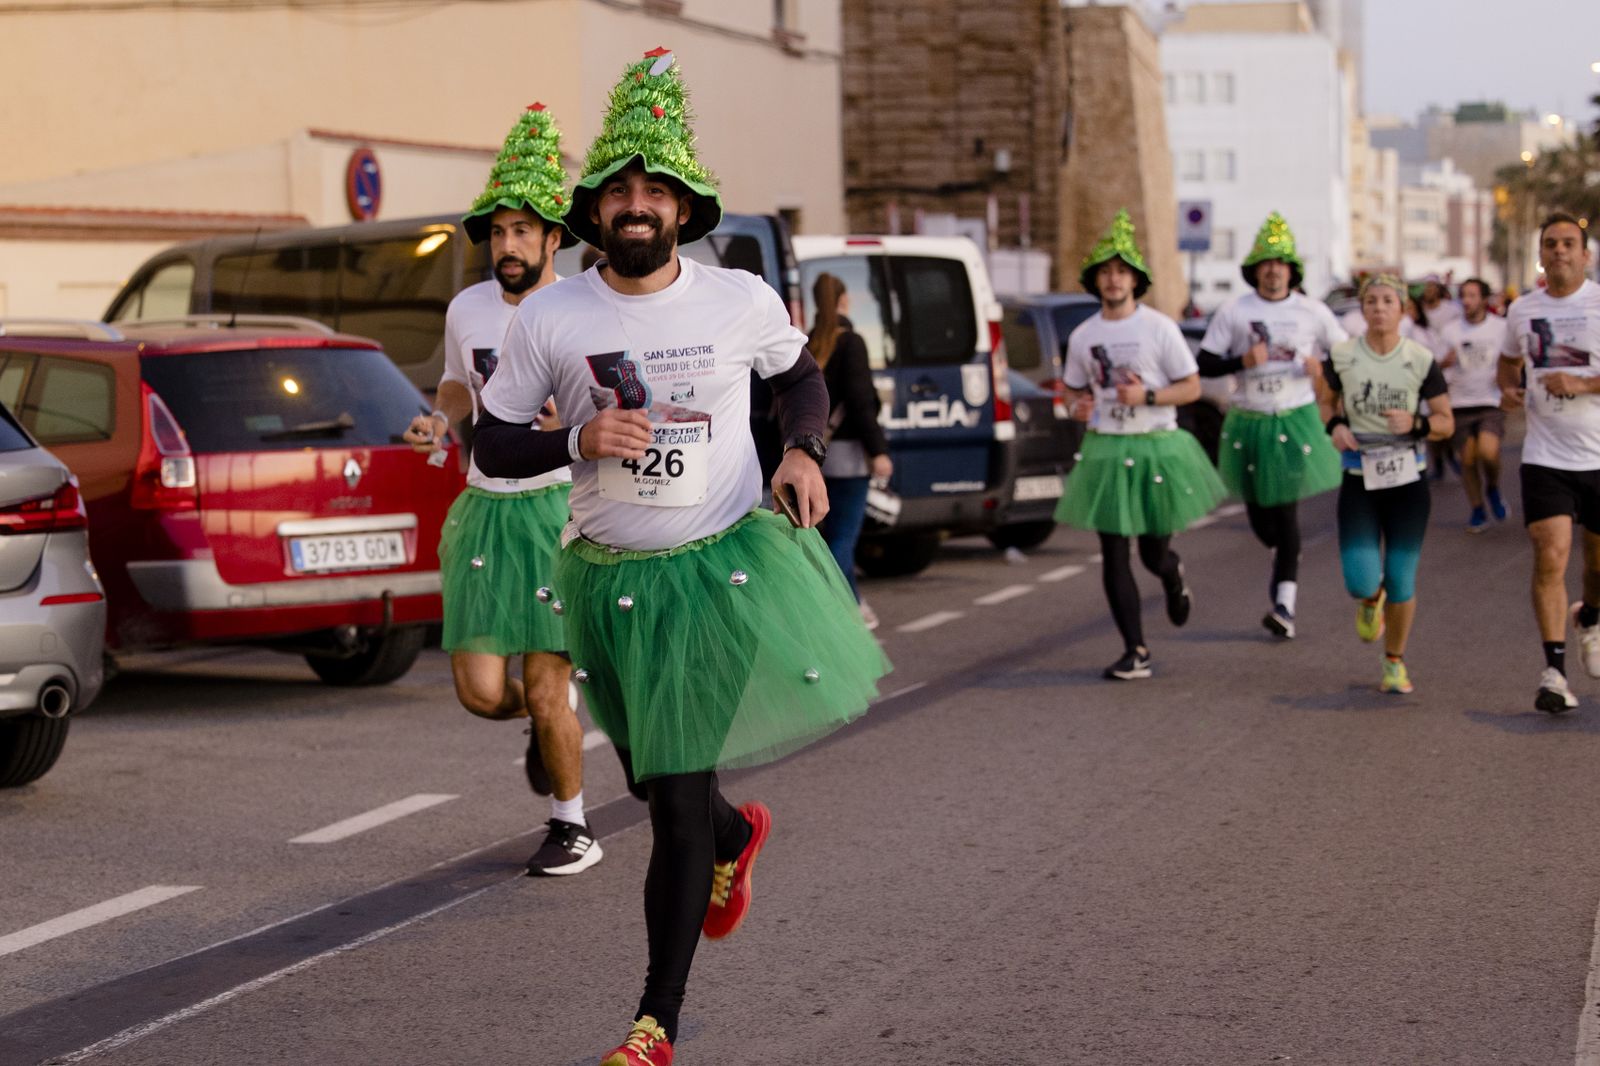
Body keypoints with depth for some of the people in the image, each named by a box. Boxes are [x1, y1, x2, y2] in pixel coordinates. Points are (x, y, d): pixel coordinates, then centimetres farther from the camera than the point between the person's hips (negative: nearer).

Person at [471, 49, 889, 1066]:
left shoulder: (741, 299, -4)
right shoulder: (550, 317, -5)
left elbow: (801, 374, 16)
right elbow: (494, 446, 2)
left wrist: (805, 451, -4)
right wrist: (581, 439, -17)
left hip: (725, 564, -2)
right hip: (612, 577, 2)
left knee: (678, 803, -7)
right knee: (661, 789, 18)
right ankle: (735, 834, 56)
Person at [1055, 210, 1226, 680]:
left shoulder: (1159, 328, -6)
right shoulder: (1083, 335, 4)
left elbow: (1192, 388, -4)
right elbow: (1073, 387, 18)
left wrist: (1147, 397, -19)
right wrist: (1076, 406, -5)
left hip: (1156, 448, -2)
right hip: (1105, 451, 3)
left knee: (1155, 553, 5)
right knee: (1114, 555, -3)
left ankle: (1174, 575, 45)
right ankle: (1135, 651, 4)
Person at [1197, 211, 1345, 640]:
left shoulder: (1313, 312, 2)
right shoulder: (1233, 312, 0)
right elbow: (1205, 364, 0)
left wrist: (1322, 367, -10)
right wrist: (1242, 361, -16)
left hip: (1296, 420, -2)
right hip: (1248, 422, 2)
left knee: (1286, 509, -12)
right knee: (1258, 512, 8)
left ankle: (1284, 601, -10)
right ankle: (1284, 559, 43)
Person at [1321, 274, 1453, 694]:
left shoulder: (1421, 361, -2)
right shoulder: (1341, 357, -1)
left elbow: (1446, 423, 3)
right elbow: (1329, 401, 16)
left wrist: (1416, 424, -18)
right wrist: (1335, 425, -5)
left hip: (1407, 481, 0)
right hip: (1359, 481, 0)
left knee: (1401, 581, 0)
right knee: (1360, 581, -11)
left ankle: (1395, 662, 22)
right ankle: (1372, 598, 29)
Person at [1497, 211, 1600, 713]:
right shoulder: (1522, 309, 7)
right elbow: (1509, 359, 27)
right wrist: (1508, 386, 6)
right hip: (1545, 458, 1)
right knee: (1550, 558, -13)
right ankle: (1554, 672, -11)